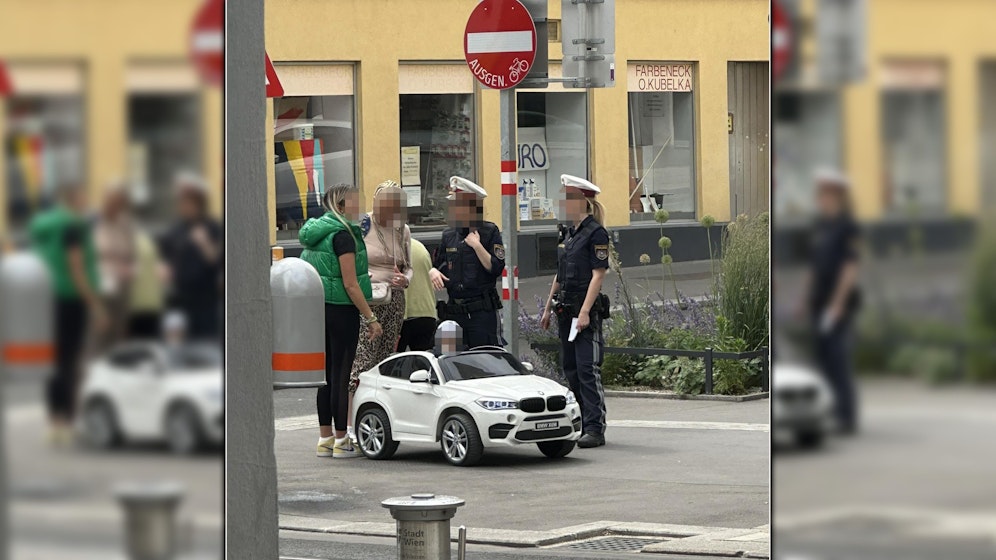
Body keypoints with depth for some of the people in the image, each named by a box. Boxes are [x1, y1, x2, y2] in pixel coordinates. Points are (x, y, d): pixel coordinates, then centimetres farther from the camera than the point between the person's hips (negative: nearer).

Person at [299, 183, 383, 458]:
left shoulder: (314, 232, 11)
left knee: (327, 373, 13)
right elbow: (350, 284, -18)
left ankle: (325, 438, 16)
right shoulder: (342, 234, -14)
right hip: (340, 310, -8)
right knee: (341, 374, -3)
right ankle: (341, 441, 1)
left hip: (317, 309, 8)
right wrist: (371, 318, -14)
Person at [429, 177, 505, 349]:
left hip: (483, 311, -5)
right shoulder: (449, 235, 13)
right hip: (454, 312, 5)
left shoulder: (489, 232, -2)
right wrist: (433, 271, -2)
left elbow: (496, 268, -9)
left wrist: (477, 245, -14)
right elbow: (438, 263, 20)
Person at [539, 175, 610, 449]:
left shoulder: (595, 233, -11)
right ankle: (579, 424, 17)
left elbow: (598, 274, -16)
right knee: (570, 368, 11)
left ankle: (595, 428, -11)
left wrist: (585, 312, -22)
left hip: (587, 308, -9)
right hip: (566, 309, 9)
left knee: (588, 369, -11)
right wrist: (548, 308, 21)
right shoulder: (568, 234, 15)